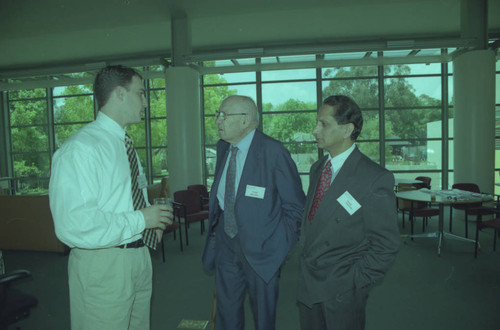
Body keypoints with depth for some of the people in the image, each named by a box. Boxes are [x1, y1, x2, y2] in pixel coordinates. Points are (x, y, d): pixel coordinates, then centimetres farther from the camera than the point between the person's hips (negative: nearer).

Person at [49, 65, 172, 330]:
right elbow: (74, 225, -28)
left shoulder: (124, 144, 11)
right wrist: (140, 220, -20)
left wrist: (152, 219, 2)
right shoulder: (80, 148, -20)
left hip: (139, 257, 9)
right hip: (102, 266, -8)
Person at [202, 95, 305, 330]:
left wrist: (282, 244, -11)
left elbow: (295, 205, -12)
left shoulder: (273, 152, -18)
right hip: (226, 242, 6)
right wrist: (215, 228, 9)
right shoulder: (223, 147, 4)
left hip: (261, 247, -5)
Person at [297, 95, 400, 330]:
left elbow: (386, 246, -13)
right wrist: (305, 258, 7)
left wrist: (353, 282, -12)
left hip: (342, 291, -6)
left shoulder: (375, 179, -16)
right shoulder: (317, 168, 6)